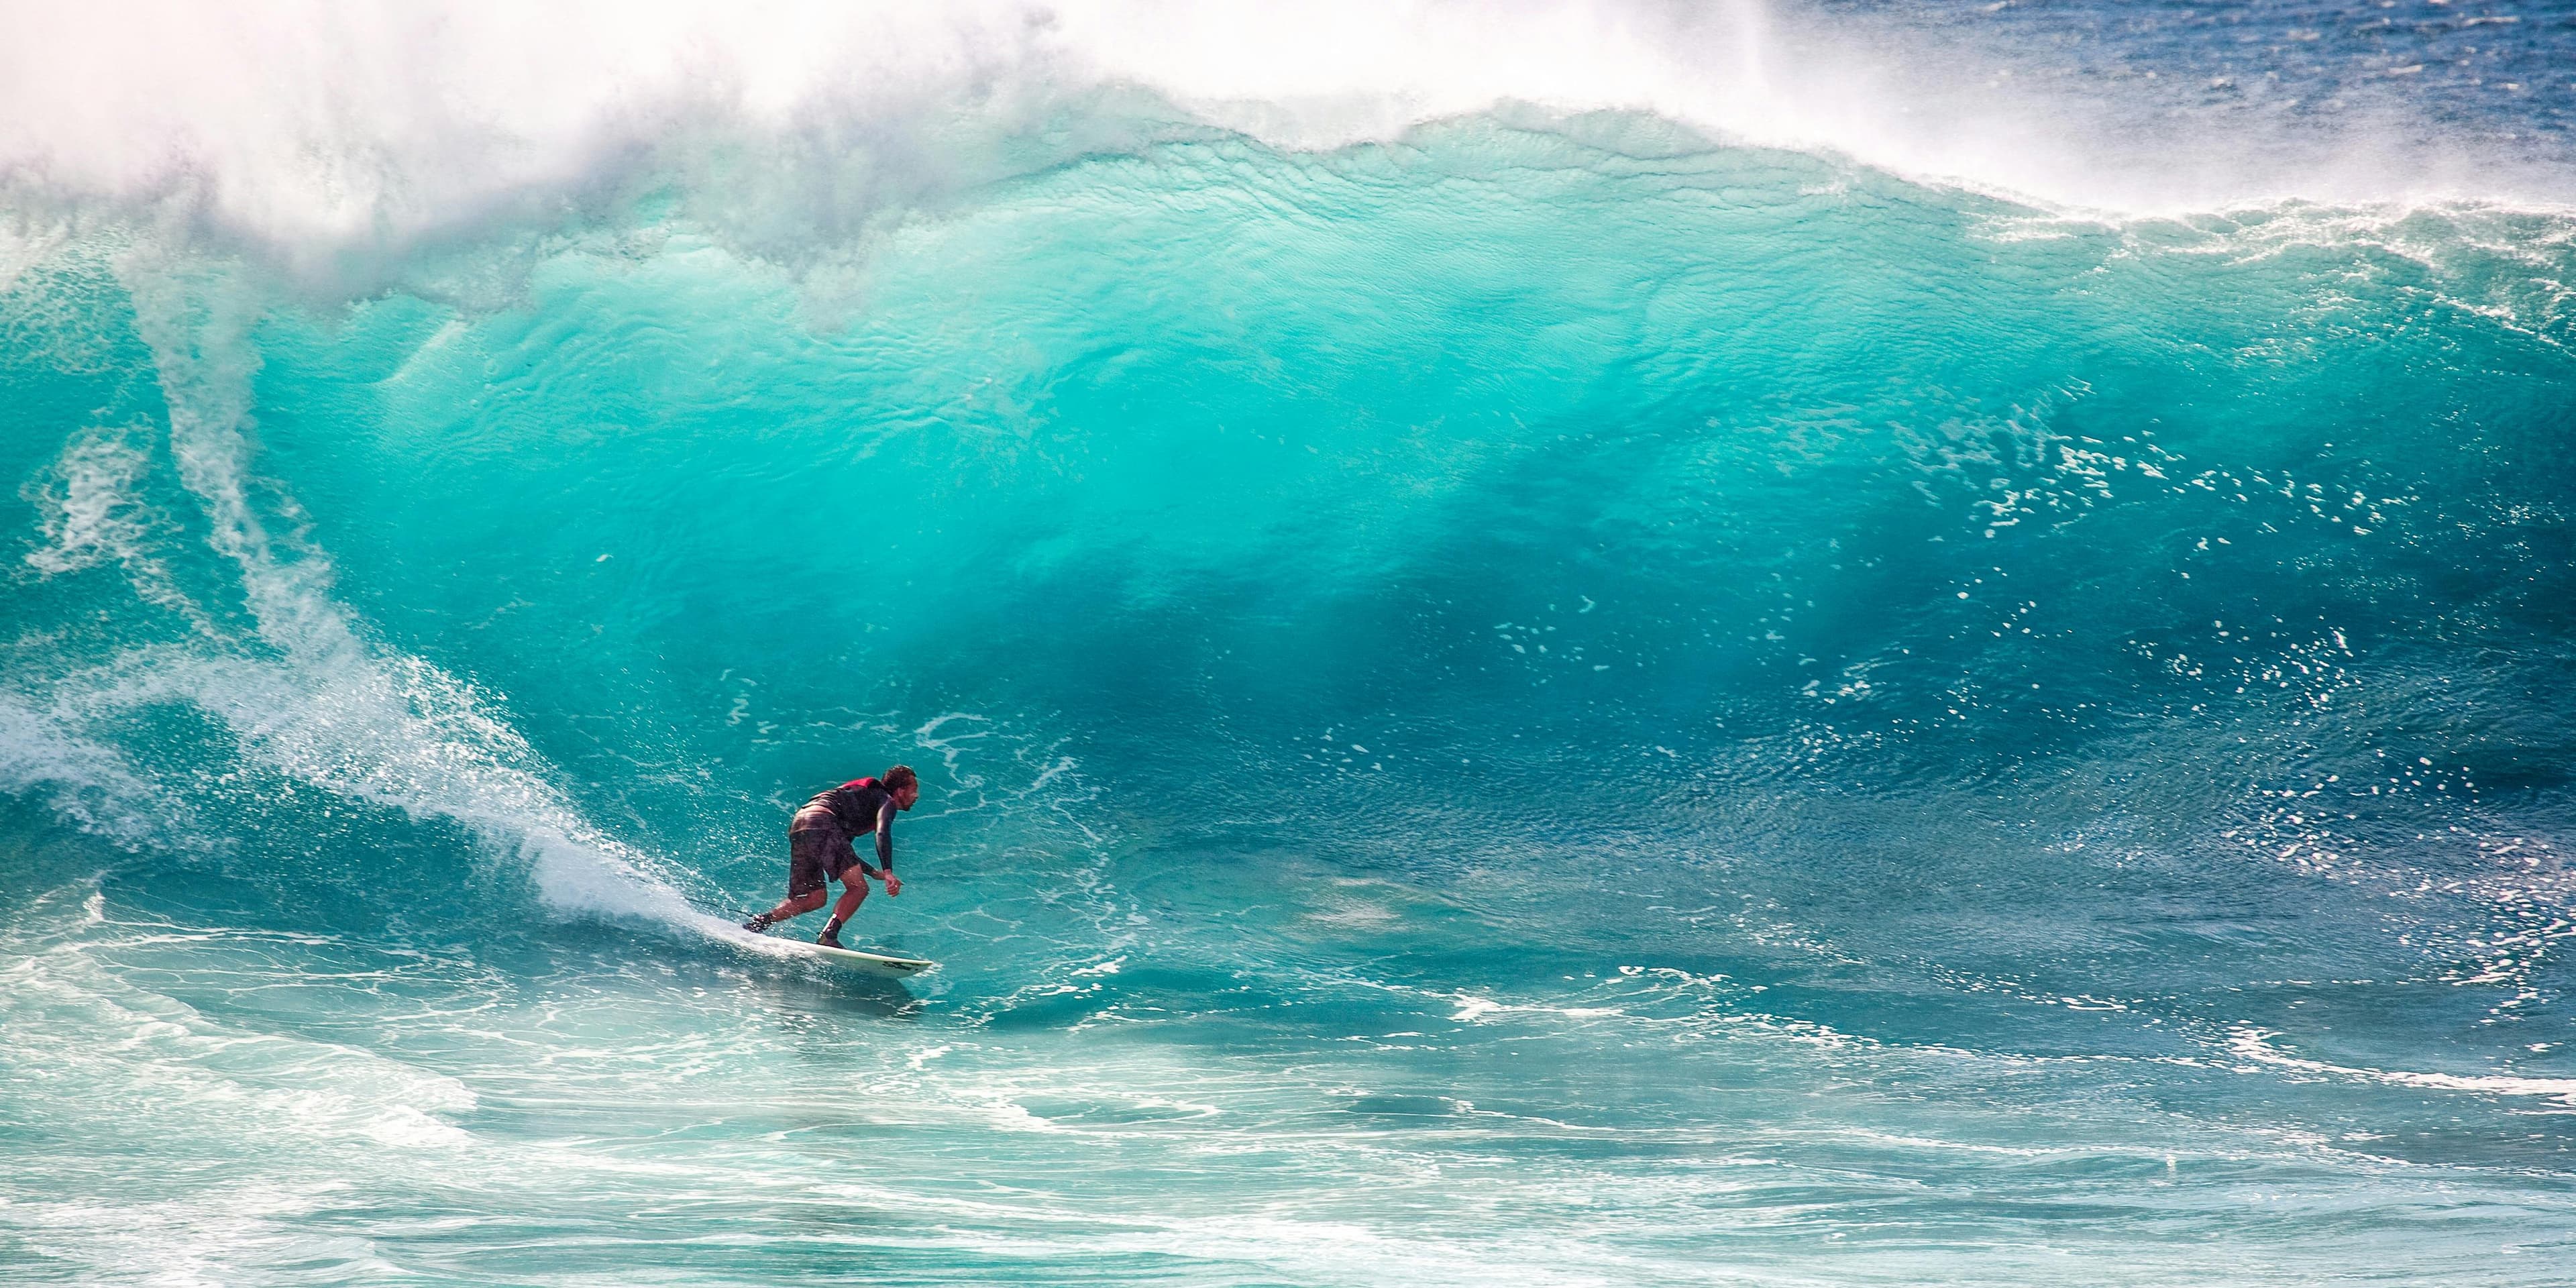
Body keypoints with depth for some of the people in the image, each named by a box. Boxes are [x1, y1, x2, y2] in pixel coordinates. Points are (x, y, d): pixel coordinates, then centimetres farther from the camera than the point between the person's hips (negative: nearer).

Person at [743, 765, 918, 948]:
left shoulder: (865, 797, 37)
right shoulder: (886, 801, 10)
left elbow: (842, 850, 40)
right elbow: (883, 834, -13)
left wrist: (875, 873, 36)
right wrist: (888, 873, -23)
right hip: (822, 824, -9)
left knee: (815, 899, 10)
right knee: (858, 888, -12)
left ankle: (758, 923, 1)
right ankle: (828, 936, -26)